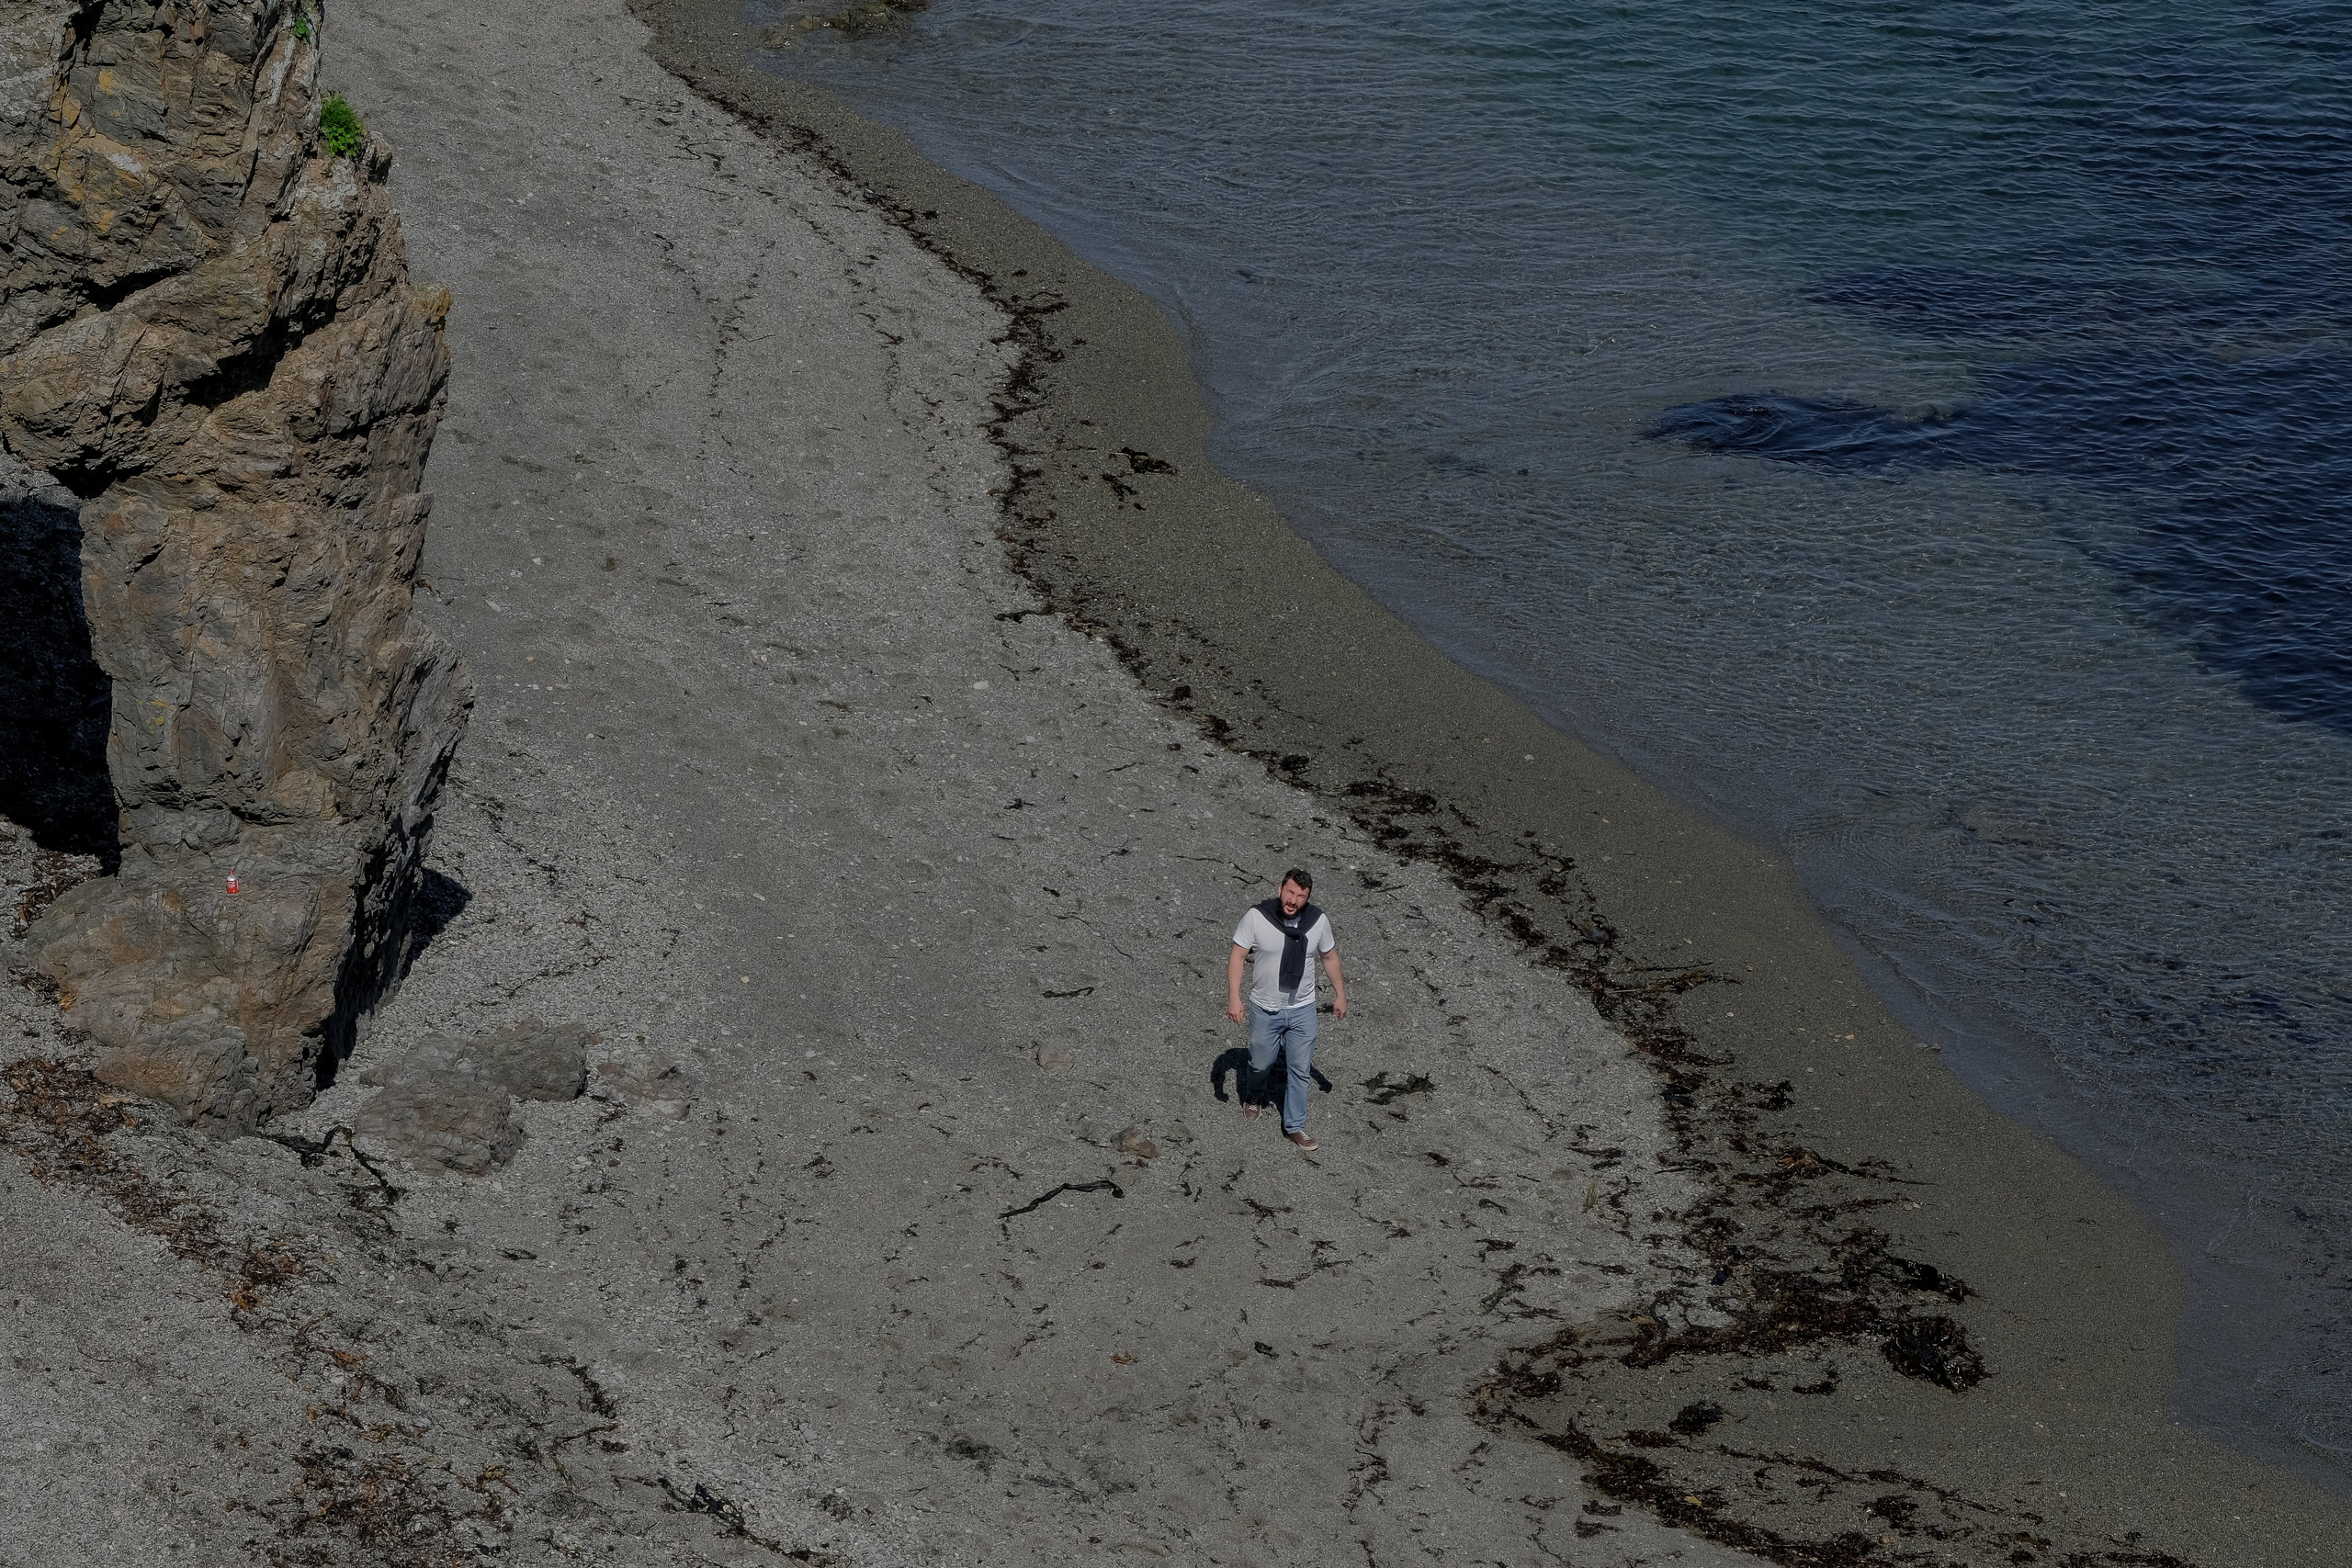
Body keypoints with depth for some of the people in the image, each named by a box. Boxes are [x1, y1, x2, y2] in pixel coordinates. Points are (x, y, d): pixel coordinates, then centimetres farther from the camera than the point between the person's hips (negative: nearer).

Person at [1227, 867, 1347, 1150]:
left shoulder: (1318, 920, -12)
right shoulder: (1256, 916, -20)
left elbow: (1329, 956, 5)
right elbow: (1237, 956, -13)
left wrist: (1340, 994, 11)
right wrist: (1234, 997, -19)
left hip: (1302, 1010, 2)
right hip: (1265, 1010, -2)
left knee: (1301, 1070, 8)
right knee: (1261, 1063, 17)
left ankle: (1294, 1126, 24)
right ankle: (1253, 1097, 50)